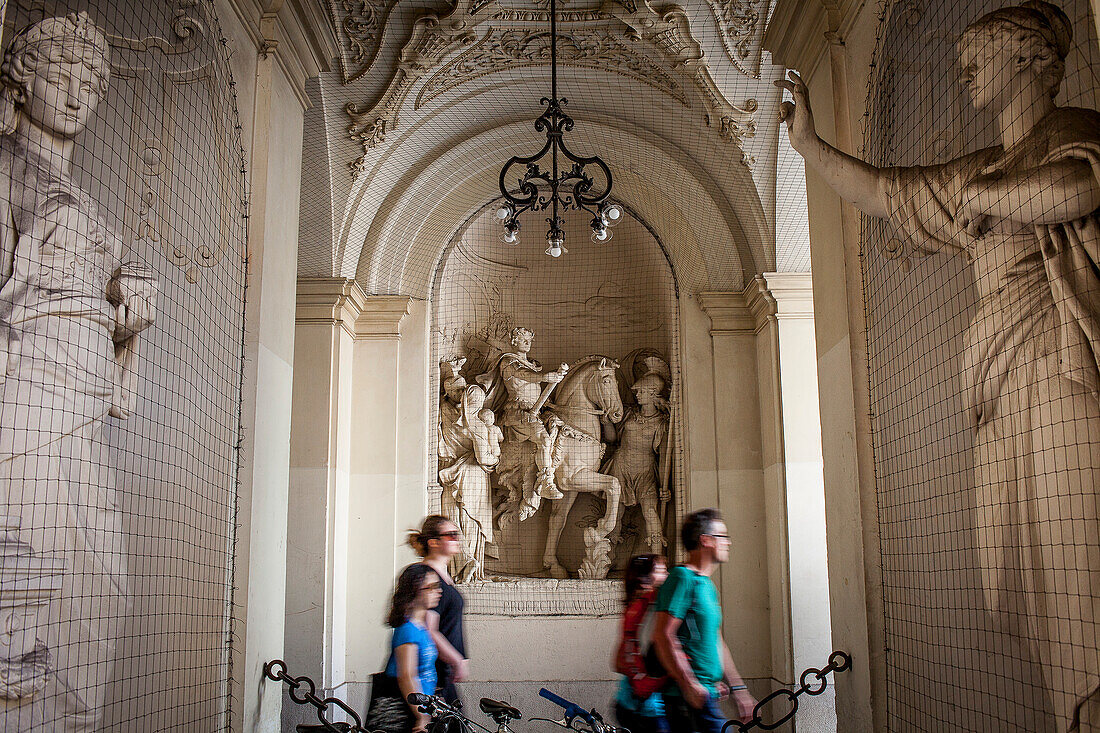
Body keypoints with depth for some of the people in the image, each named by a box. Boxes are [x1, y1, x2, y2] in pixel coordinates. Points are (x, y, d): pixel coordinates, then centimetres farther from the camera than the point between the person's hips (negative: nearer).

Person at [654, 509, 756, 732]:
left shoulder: (708, 586, 19)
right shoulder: (683, 578, -11)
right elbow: (663, 636, -19)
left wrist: (738, 690, 22)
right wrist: (690, 685, -21)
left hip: (705, 694, 9)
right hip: (692, 696, -9)